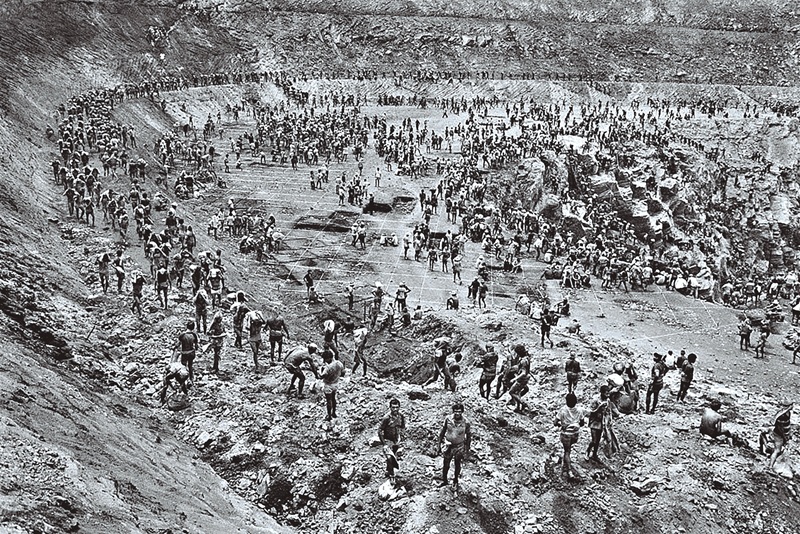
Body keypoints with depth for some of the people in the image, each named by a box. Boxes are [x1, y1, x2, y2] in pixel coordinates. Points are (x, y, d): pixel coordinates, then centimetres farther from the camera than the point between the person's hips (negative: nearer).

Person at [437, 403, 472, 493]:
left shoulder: (466, 423, -18)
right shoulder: (448, 419, -15)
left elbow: (469, 437, -4)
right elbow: (442, 432, -3)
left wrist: (467, 450, -1)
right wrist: (439, 446, -1)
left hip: (459, 447, -1)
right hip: (448, 446, 1)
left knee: (457, 466, 18)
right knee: (446, 465, 15)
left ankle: (455, 483, 39)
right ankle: (444, 480, 38)